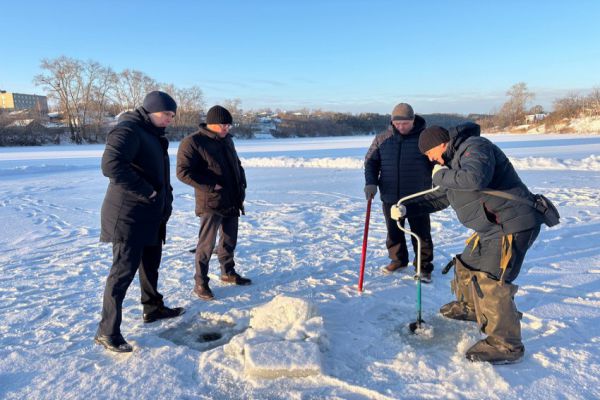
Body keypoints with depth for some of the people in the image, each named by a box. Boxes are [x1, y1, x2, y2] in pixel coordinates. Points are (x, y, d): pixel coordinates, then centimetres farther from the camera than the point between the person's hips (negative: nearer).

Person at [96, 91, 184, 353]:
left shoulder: (155, 135, 15)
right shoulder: (128, 130, -17)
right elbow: (111, 165, -32)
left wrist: (166, 203, 13)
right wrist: (146, 191, -26)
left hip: (152, 216, 10)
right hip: (129, 216, -10)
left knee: (151, 264, 20)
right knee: (124, 270, -5)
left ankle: (153, 309, 37)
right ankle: (107, 331, 6)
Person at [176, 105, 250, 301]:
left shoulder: (227, 140, 12)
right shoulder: (192, 142, -12)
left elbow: (237, 164, 24)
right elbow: (183, 172, -18)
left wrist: (242, 184, 10)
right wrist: (212, 186, -20)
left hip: (232, 202, 8)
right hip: (211, 203, -7)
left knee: (229, 240, 18)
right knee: (207, 244, -1)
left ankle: (228, 272, 36)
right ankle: (200, 283, 12)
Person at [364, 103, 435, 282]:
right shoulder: (382, 139, 2)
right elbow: (371, 161, 6)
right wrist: (371, 182, -10)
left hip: (418, 198, -3)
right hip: (390, 197, 3)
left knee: (421, 234, 5)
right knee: (393, 232, 16)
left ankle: (424, 267, 19)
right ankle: (398, 260, 35)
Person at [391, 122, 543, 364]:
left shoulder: (475, 147, -17)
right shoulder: (455, 160, 15)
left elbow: (476, 178, -39)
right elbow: (439, 197, 21)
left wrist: (441, 175, -22)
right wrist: (406, 209, 10)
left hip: (513, 225, -11)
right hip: (493, 227, 11)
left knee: (491, 281, -13)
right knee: (468, 264, 21)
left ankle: (506, 345, 0)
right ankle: (470, 307, 46)